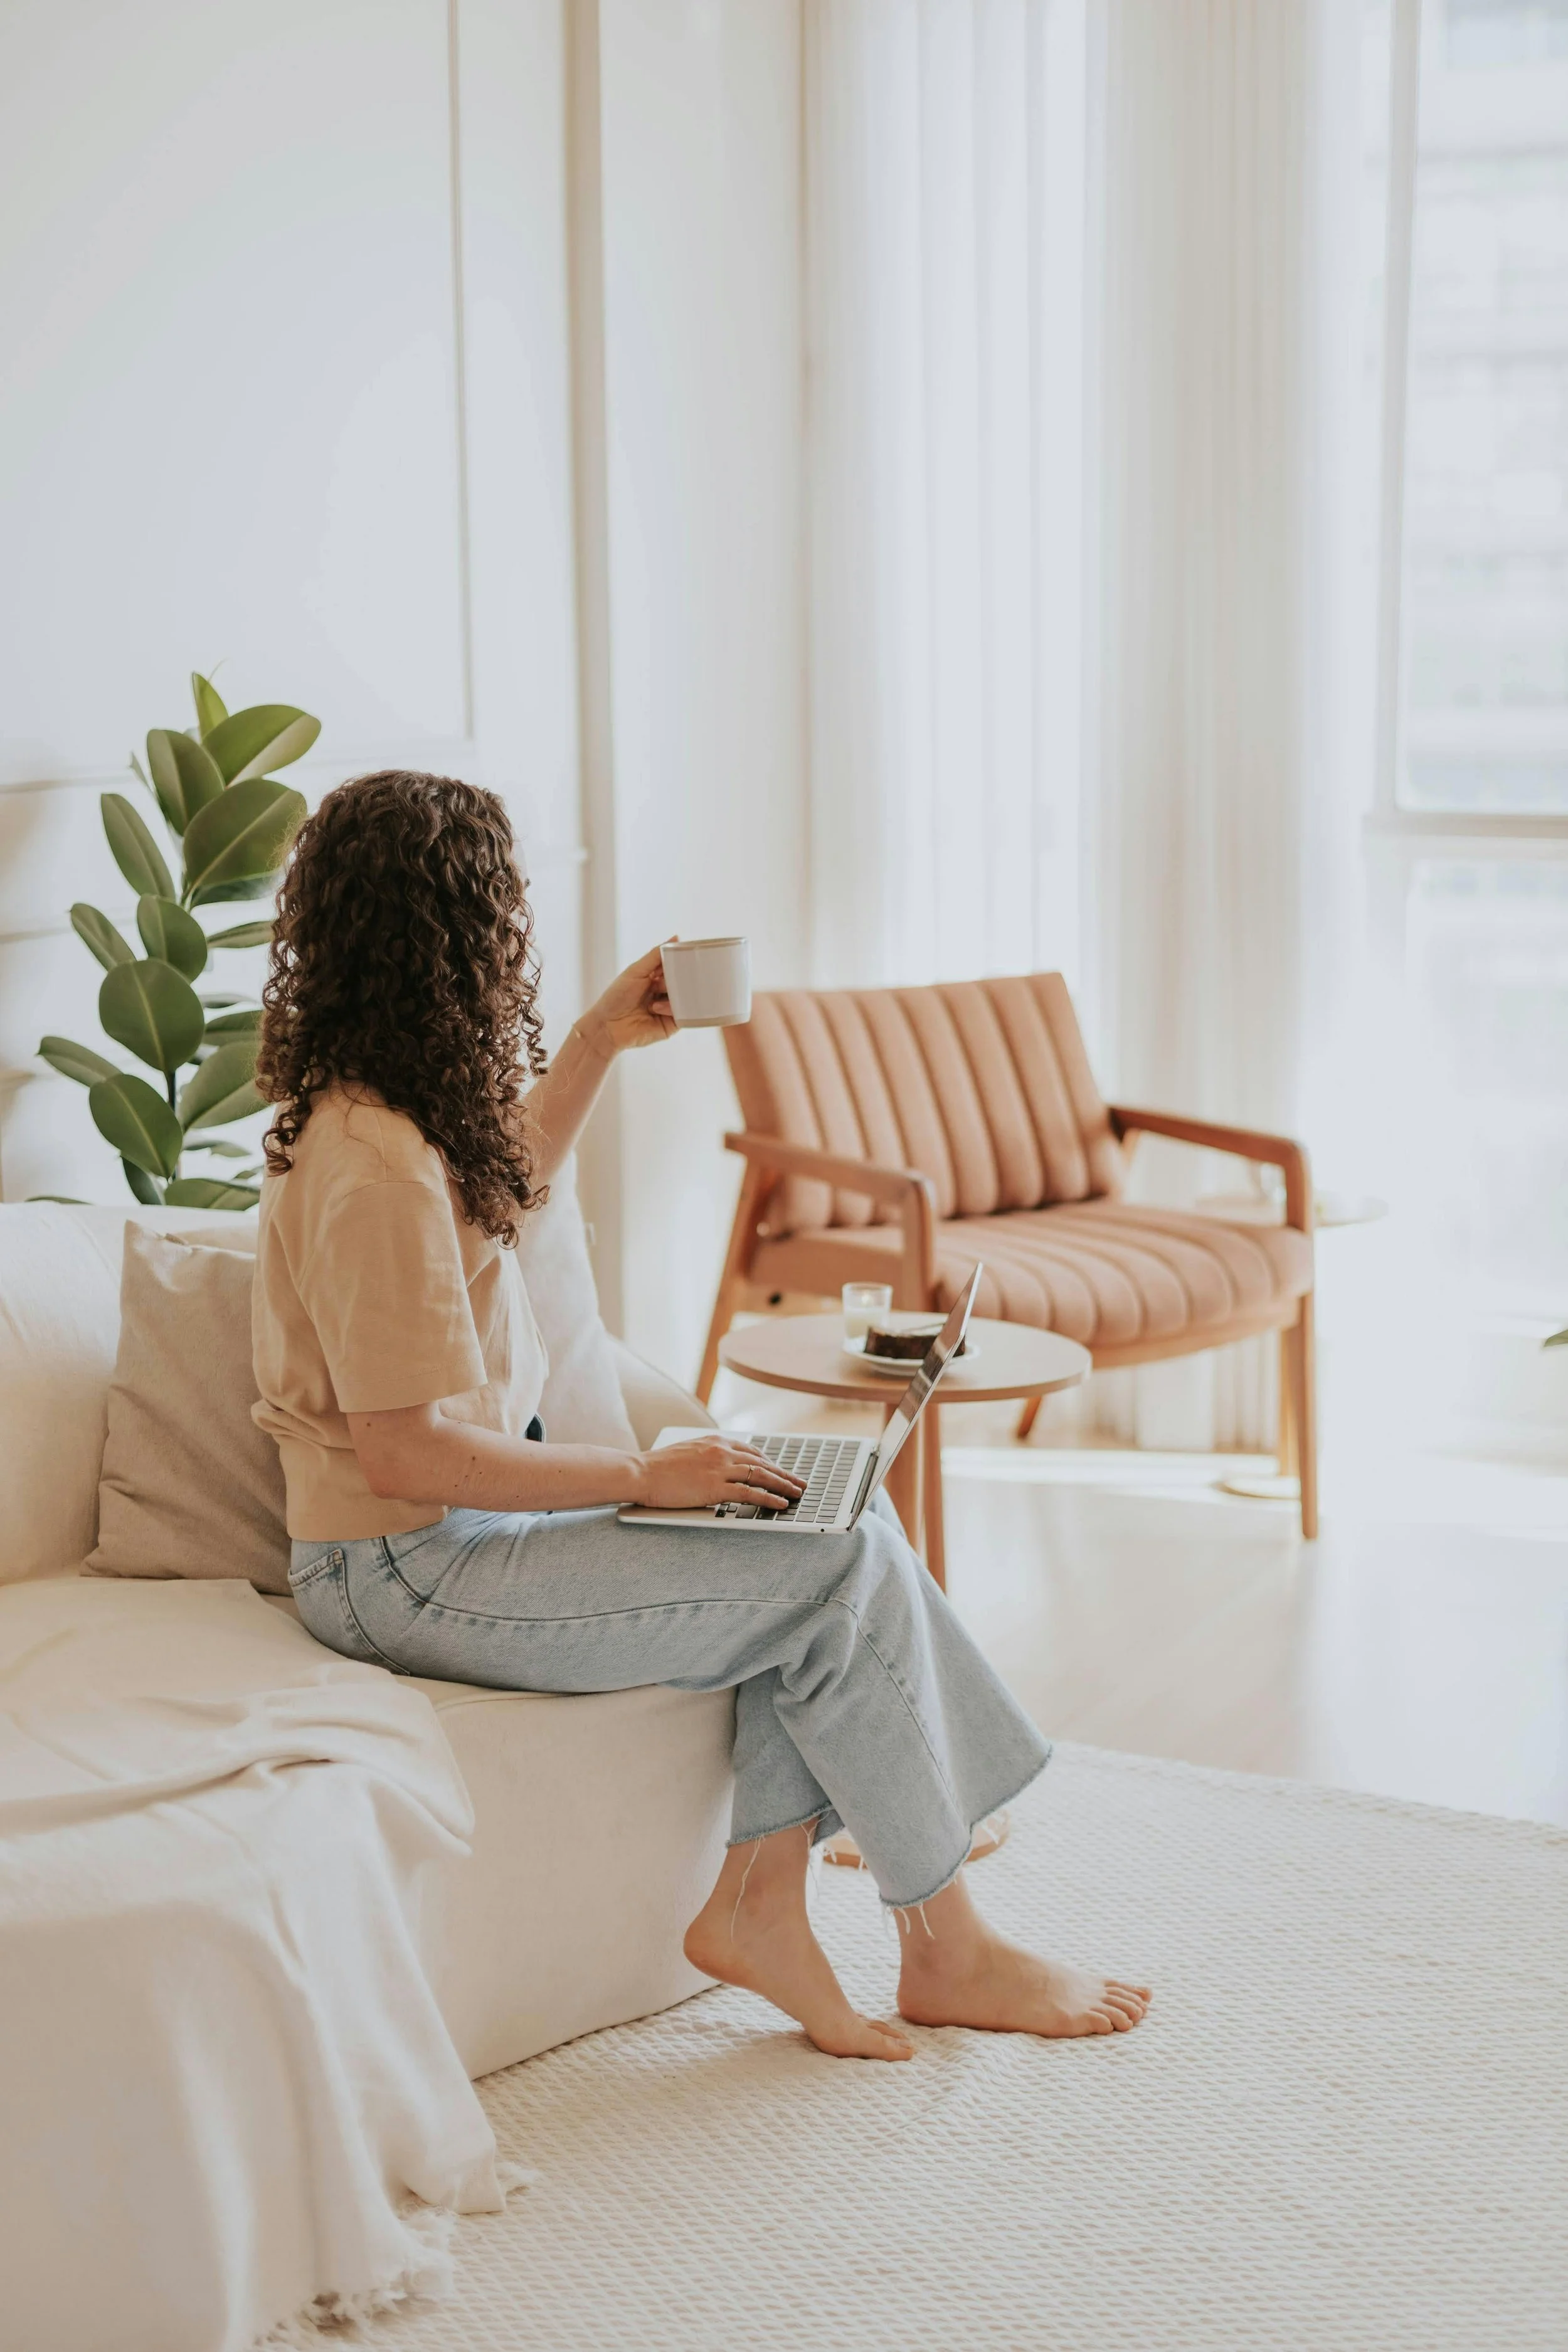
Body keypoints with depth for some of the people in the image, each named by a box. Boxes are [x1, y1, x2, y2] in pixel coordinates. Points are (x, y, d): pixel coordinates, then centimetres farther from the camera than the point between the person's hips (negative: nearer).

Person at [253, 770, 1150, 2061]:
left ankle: (759, 1899, 0)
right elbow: (407, 1454, -27)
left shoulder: (372, 1112, 7)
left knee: (831, 1532, 1)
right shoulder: (372, 1169, -25)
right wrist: (645, 1473, -20)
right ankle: (947, 1953, 1)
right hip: (409, 1572, -10)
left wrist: (599, 1040, 21)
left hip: (469, 1520, 10)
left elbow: (502, 1186, 31)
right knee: (849, 1568, -12)